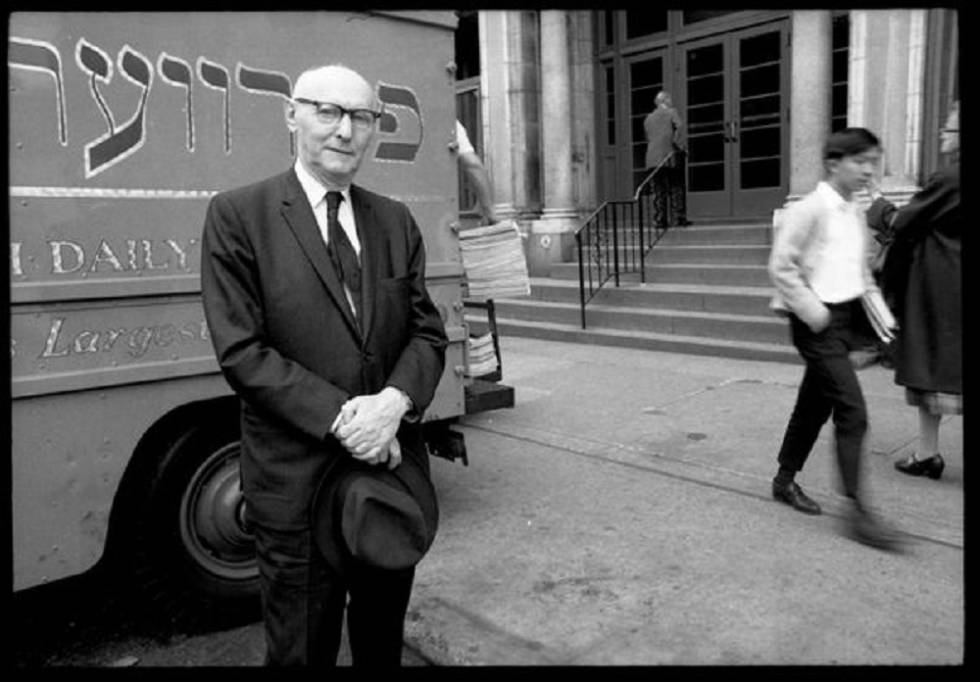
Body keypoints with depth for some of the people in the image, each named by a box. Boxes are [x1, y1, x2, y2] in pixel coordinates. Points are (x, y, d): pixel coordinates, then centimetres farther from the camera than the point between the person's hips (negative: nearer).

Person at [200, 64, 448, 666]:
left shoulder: (396, 221, 7)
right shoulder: (237, 216, -6)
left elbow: (428, 332, 4)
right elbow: (241, 350, -12)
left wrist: (395, 401, -16)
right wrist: (341, 416, -20)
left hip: (394, 468, 4)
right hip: (299, 479, -3)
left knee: (383, 638, 23)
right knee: (304, 647, 15)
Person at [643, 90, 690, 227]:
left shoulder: (648, 118, 19)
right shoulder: (671, 112, 3)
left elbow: (648, 138, 16)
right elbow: (679, 126, -15)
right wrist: (682, 146, -11)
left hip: (653, 158, 4)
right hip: (671, 157, -4)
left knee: (659, 190, 4)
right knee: (676, 188, 0)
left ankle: (660, 219, -1)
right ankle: (679, 217, -5)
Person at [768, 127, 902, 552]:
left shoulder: (856, 213, 13)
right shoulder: (810, 209, -12)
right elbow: (781, 266, -16)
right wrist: (813, 311, -17)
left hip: (844, 318, 9)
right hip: (817, 321, -8)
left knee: (815, 404, 16)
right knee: (852, 411, -12)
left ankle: (785, 480, 31)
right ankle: (857, 511, -5)